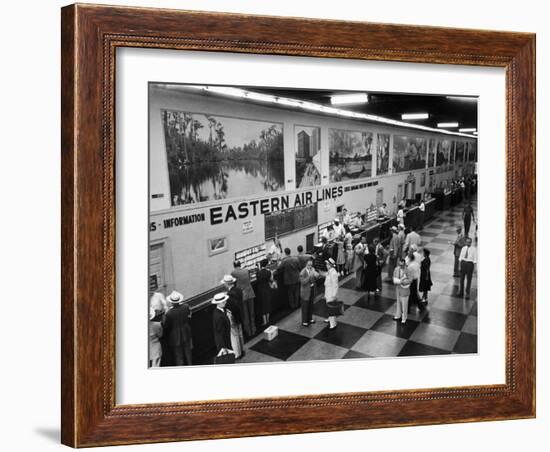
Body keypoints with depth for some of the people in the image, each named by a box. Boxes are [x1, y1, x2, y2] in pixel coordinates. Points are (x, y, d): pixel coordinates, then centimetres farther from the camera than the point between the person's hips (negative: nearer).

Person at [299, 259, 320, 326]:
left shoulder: (312, 269, -3)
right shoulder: (302, 272, -23)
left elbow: (316, 276, -2)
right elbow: (303, 282, -26)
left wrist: (315, 275, -25)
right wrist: (309, 276, -34)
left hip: (312, 289, 6)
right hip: (305, 291, -6)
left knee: (311, 305, 20)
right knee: (305, 307, 7)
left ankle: (310, 318, 38)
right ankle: (304, 321, 22)